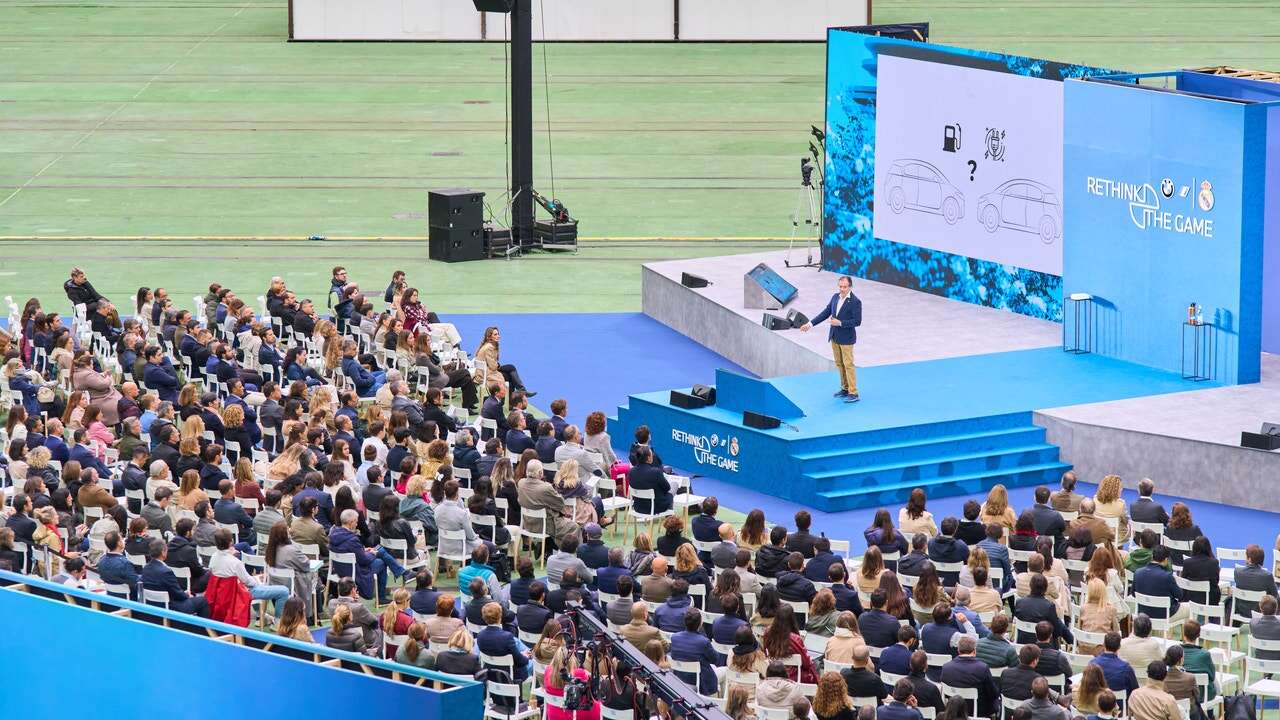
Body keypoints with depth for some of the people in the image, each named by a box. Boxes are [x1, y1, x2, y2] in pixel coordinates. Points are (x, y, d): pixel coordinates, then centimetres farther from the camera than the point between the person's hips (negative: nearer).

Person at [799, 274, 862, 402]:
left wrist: (840, 323, -23)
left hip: (846, 338, -7)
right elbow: (826, 313, 9)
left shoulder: (855, 302, -17)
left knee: (848, 364, -4)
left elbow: (857, 321, -18)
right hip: (834, 336, 7)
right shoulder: (835, 297, 3)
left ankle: (853, 393, 0)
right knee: (839, 364, 14)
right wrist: (811, 324, 5)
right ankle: (845, 389, 26)